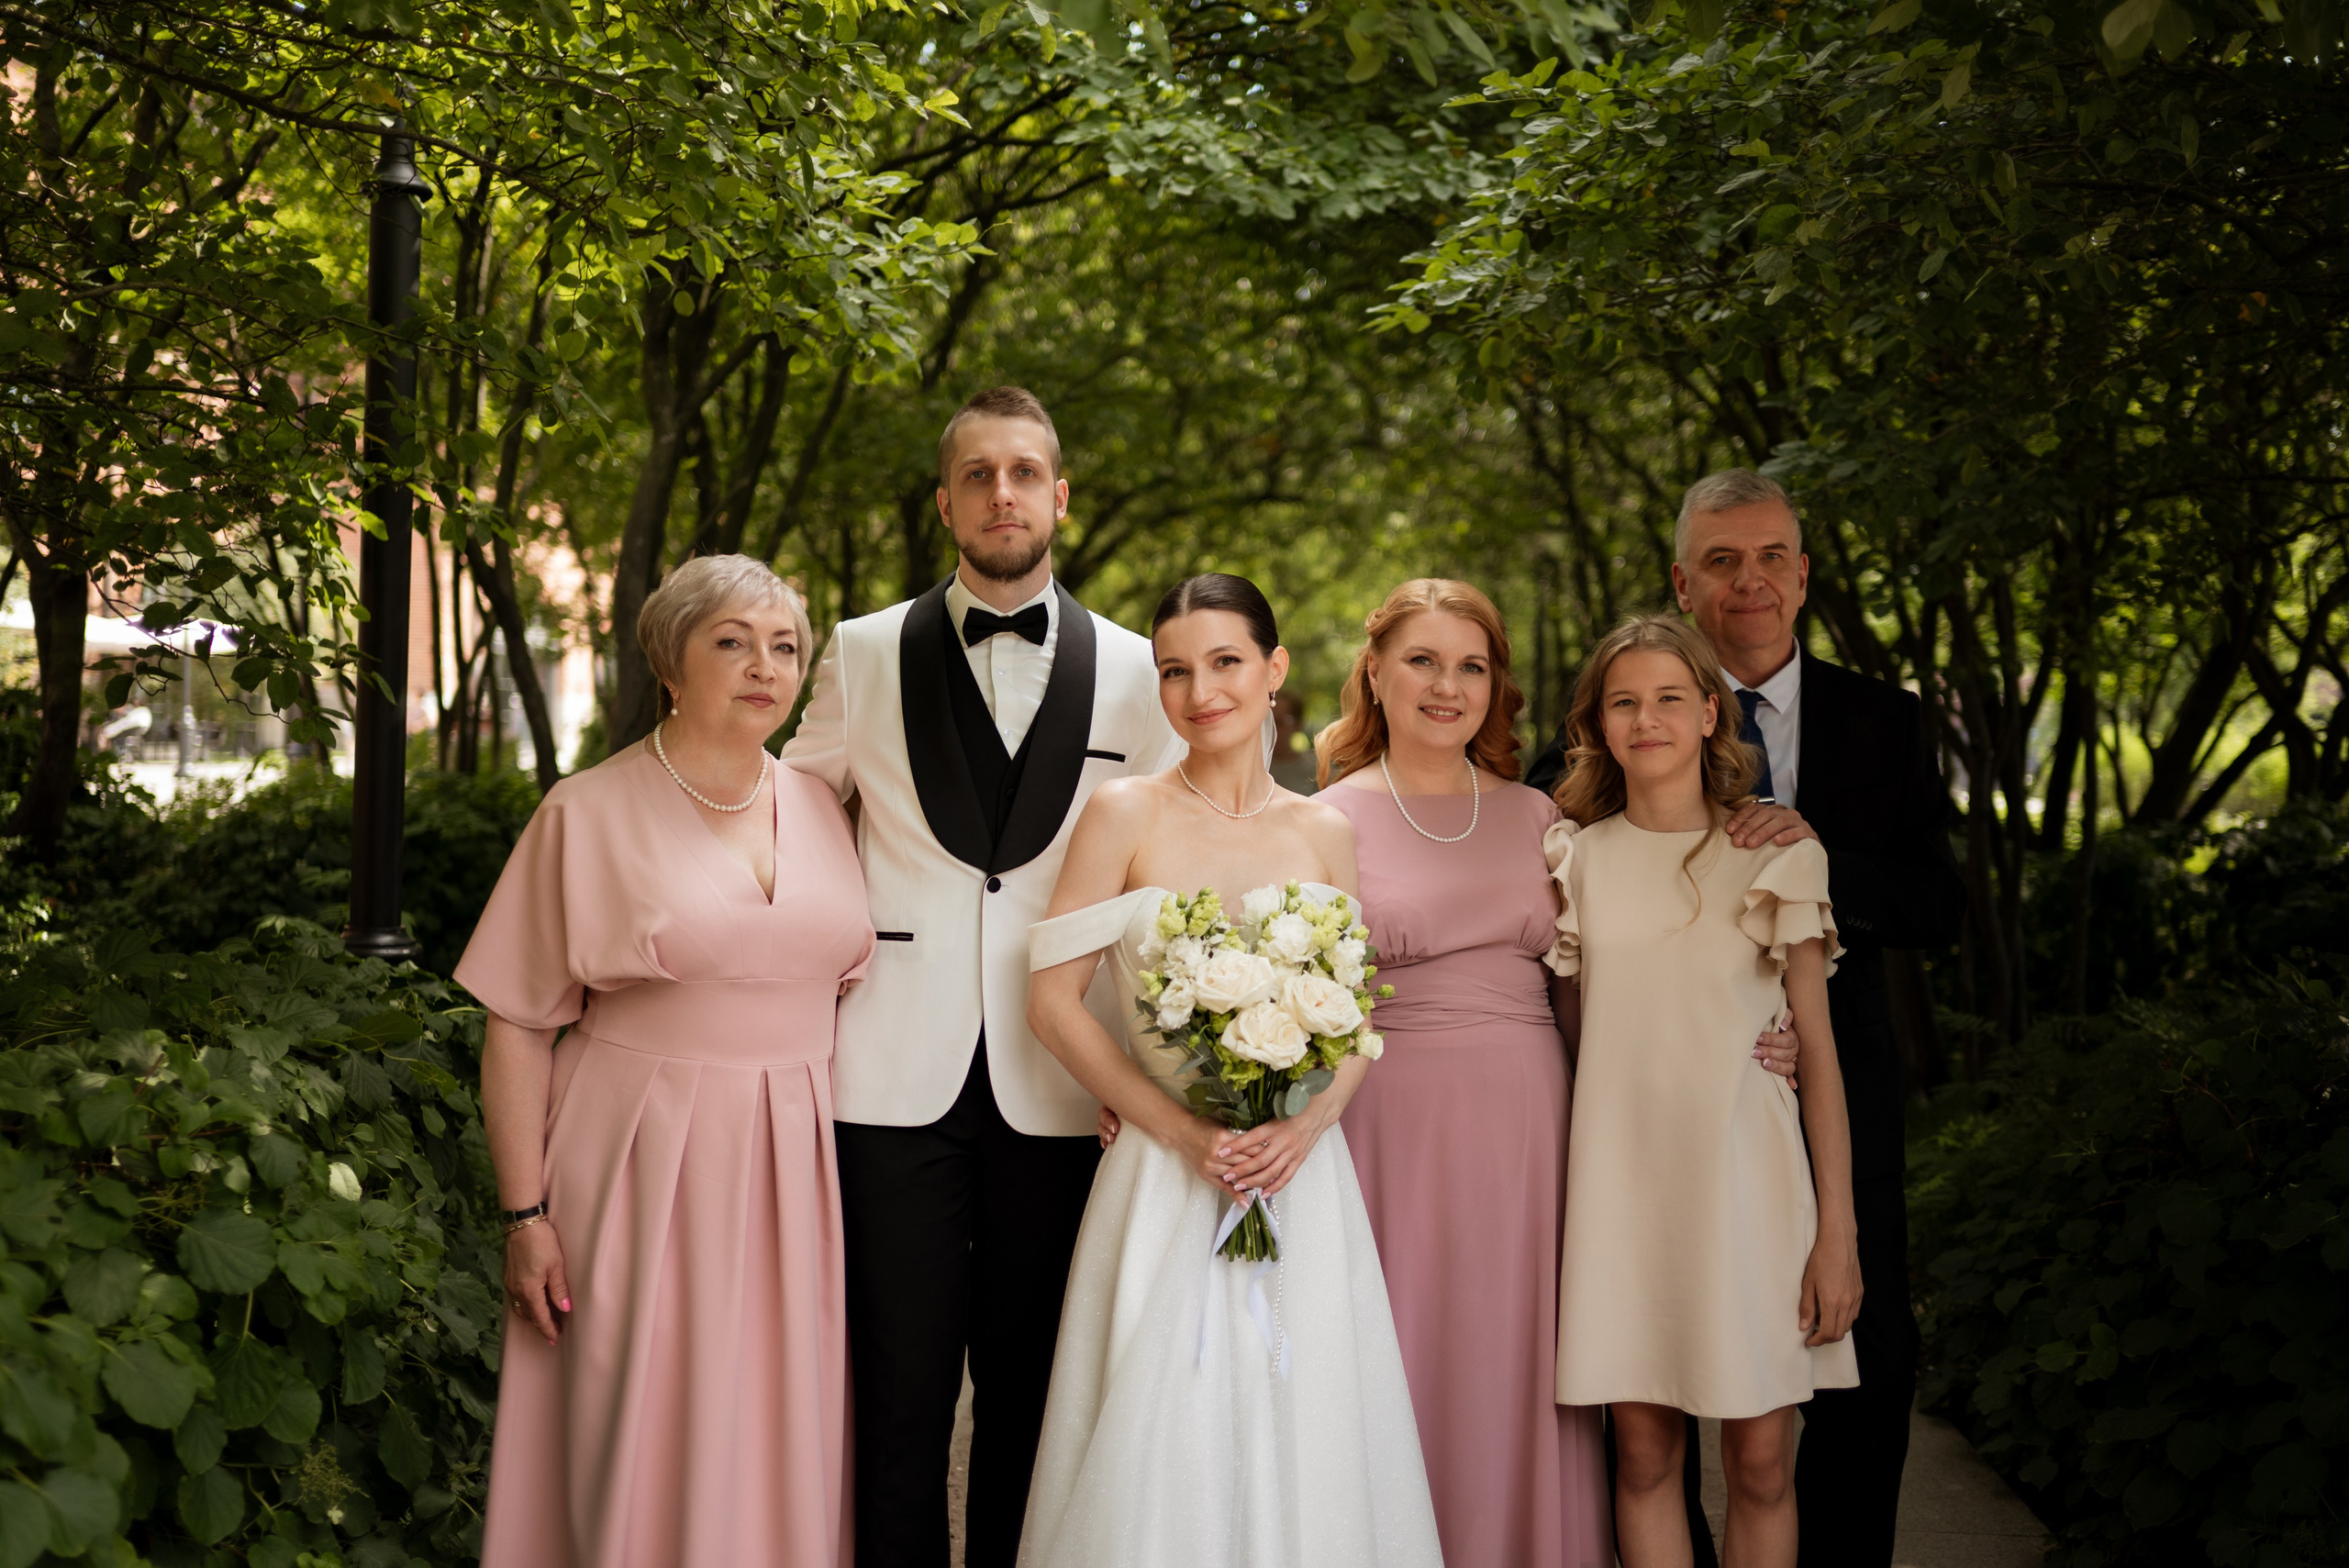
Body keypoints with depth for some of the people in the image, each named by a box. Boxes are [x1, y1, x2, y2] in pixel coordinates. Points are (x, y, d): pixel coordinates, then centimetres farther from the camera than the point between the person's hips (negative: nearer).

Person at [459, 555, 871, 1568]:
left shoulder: (819, 809, 8)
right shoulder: (588, 815, -5)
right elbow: (517, 1028, -5)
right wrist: (526, 1216, -9)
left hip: (794, 1176, 4)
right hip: (644, 1176, -4)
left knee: (779, 1443, 9)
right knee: (643, 1449, 2)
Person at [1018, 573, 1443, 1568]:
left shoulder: (1325, 834, 7)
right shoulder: (1125, 815, -3)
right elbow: (1054, 1002, -5)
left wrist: (1308, 1122, -9)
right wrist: (1183, 1131, -13)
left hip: (1301, 1177, 3)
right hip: (1165, 1177, -3)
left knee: (1299, 1438, 6)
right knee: (1161, 1446, 0)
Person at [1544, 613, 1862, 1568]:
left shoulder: (1778, 857, 1)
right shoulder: (1574, 860, 6)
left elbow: (1818, 1050, 1)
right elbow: (1569, 1040, 11)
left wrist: (1837, 1230, -3)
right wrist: (1552, 1211, 5)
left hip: (1747, 1179, -1)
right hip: (1621, 1182, 1)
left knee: (1761, 1462, 1)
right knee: (1644, 1452, 4)